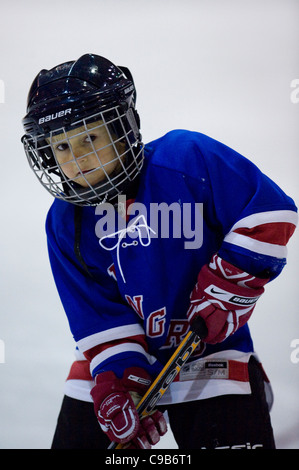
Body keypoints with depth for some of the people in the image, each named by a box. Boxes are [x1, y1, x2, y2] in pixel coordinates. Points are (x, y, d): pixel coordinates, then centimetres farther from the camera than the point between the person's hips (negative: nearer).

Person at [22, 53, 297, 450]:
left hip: (208, 351, -3)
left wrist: (227, 286, -19)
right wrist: (119, 383, -18)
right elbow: (97, 314, -5)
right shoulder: (65, 223, -4)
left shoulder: (187, 158, -16)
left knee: (231, 432, -10)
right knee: (79, 436, 5)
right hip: (117, 354, 3)